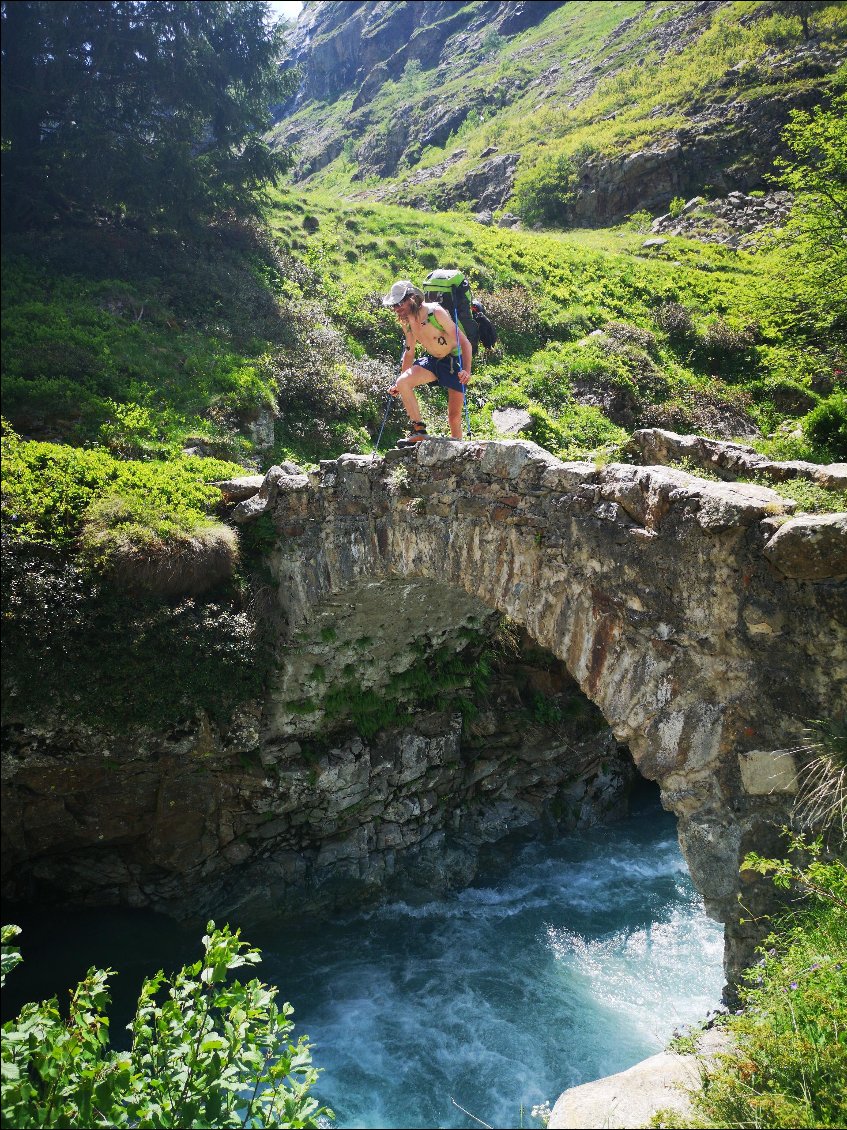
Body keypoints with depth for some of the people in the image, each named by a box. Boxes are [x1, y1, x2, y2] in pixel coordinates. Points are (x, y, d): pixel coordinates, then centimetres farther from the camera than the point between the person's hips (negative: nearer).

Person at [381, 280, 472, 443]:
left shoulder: (435, 312, -23)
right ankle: (419, 431, -14)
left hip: (455, 362, -6)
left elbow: (464, 342, -23)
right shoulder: (406, 321, -2)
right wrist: (398, 385, 13)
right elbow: (409, 351, 13)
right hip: (432, 360, 6)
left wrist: (466, 371, -38)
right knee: (403, 382, -20)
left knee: (454, 415, -5)